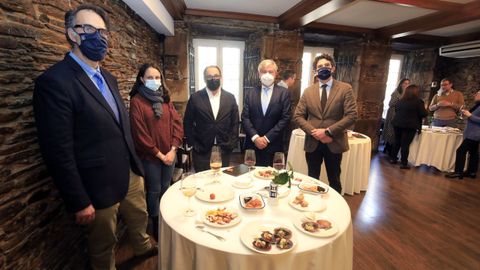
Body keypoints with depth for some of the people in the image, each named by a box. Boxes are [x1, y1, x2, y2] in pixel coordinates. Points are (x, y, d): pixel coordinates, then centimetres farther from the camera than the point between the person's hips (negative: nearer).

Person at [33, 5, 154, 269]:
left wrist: (135, 164, 14)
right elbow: (58, 152, -20)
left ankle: (143, 247, 57)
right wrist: (79, 202, -16)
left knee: (139, 218, 29)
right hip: (100, 187, -7)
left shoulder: (108, 78, 7)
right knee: (104, 247, 18)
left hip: (131, 174, 8)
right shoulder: (53, 81, -18)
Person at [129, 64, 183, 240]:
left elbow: (177, 123, 2)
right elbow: (139, 133, -13)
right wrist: (159, 154, -12)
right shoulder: (136, 101, -9)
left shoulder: (165, 99, 7)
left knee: (166, 189, 17)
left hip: (169, 154, 5)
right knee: (154, 191, 10)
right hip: (150, 157, -4)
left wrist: (173, 149, -9)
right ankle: (156, 227, 31)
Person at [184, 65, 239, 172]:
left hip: (224, 150, 2)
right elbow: (187, 123, 2)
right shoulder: (195, 98, -2)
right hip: (202, 151, -1)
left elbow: (235, 123, 7)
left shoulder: (230, 98, 3)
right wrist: (193, 144, -3)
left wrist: (232, 143, 0)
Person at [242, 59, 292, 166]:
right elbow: (245, 117, 2)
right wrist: (255, 137, -11)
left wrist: (267, 138, -10)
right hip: (252, 144, 2)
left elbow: (286, 118, -5)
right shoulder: (250, 93, 8)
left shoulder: (283, 93, 2)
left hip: (274, 146, -1)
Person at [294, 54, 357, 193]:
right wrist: (314, 132, -13)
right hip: (312, 143, 2)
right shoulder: (308, 91, 5)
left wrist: (328, 131, -18)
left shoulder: (345, 88, -2)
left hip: (334, 143, -1)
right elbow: (298, 116, 1)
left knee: (334, 181, 16)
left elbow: (351, 116, -9)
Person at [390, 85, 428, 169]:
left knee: (397, 142, 16)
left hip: (397, 123, 5)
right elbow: (423, 114, -5)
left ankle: (393, 158, 22)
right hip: (410, 125, -5)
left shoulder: (400, 100, 9)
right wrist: (425, 110, 16)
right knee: (405, 144, -2)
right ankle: (404, 163, 4)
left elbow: (396, 110, 21)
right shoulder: (418, 101, -6)